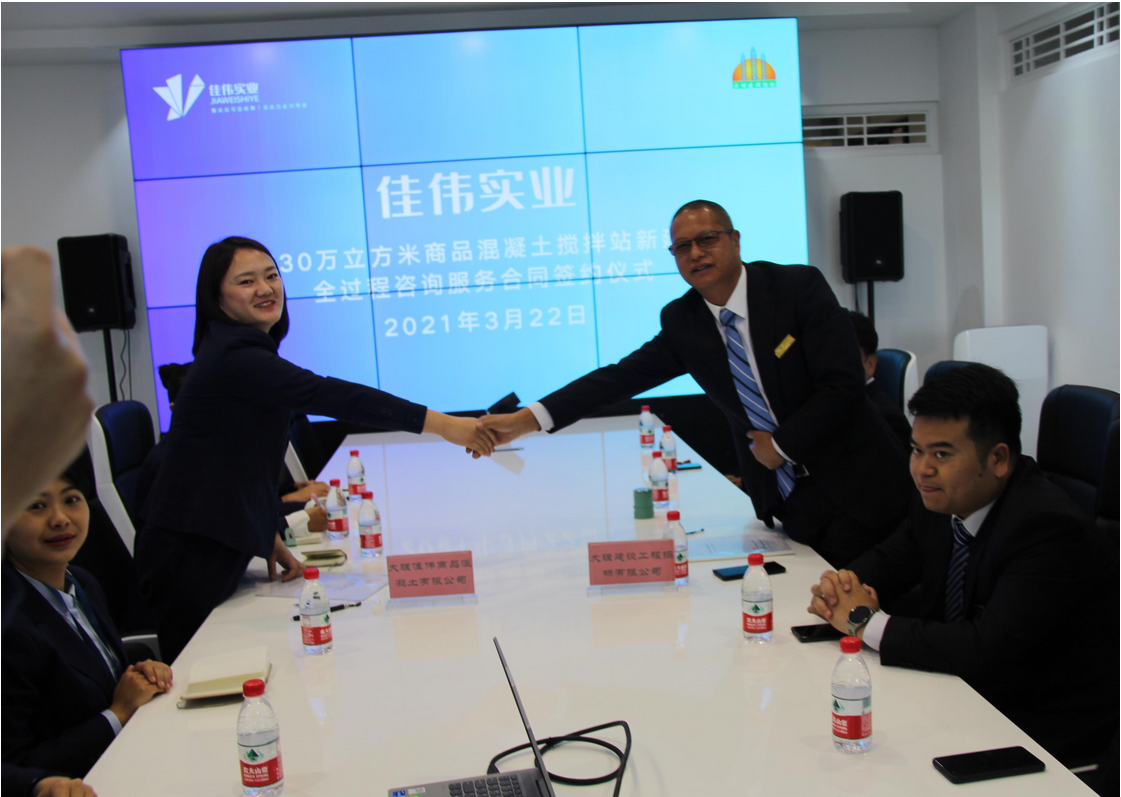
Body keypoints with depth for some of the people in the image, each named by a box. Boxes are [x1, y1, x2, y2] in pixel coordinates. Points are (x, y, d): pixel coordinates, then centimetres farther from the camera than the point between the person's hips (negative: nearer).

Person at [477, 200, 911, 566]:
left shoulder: (799, 287, -12)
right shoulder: (682, 321, 0)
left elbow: (843, 383, -17)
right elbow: (622, 377, -6)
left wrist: (781, 445, -12)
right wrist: (527, 419, -14)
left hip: (852, 487, -3)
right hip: (784, 497, 4)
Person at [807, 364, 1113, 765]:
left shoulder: (1047, 528, -26)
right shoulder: (942, 498, -3)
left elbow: (988, 651, -34)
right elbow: (892, 558, 13)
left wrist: (867, 621, -27)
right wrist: (844, 585, -11)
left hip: (1041, 722, -7)